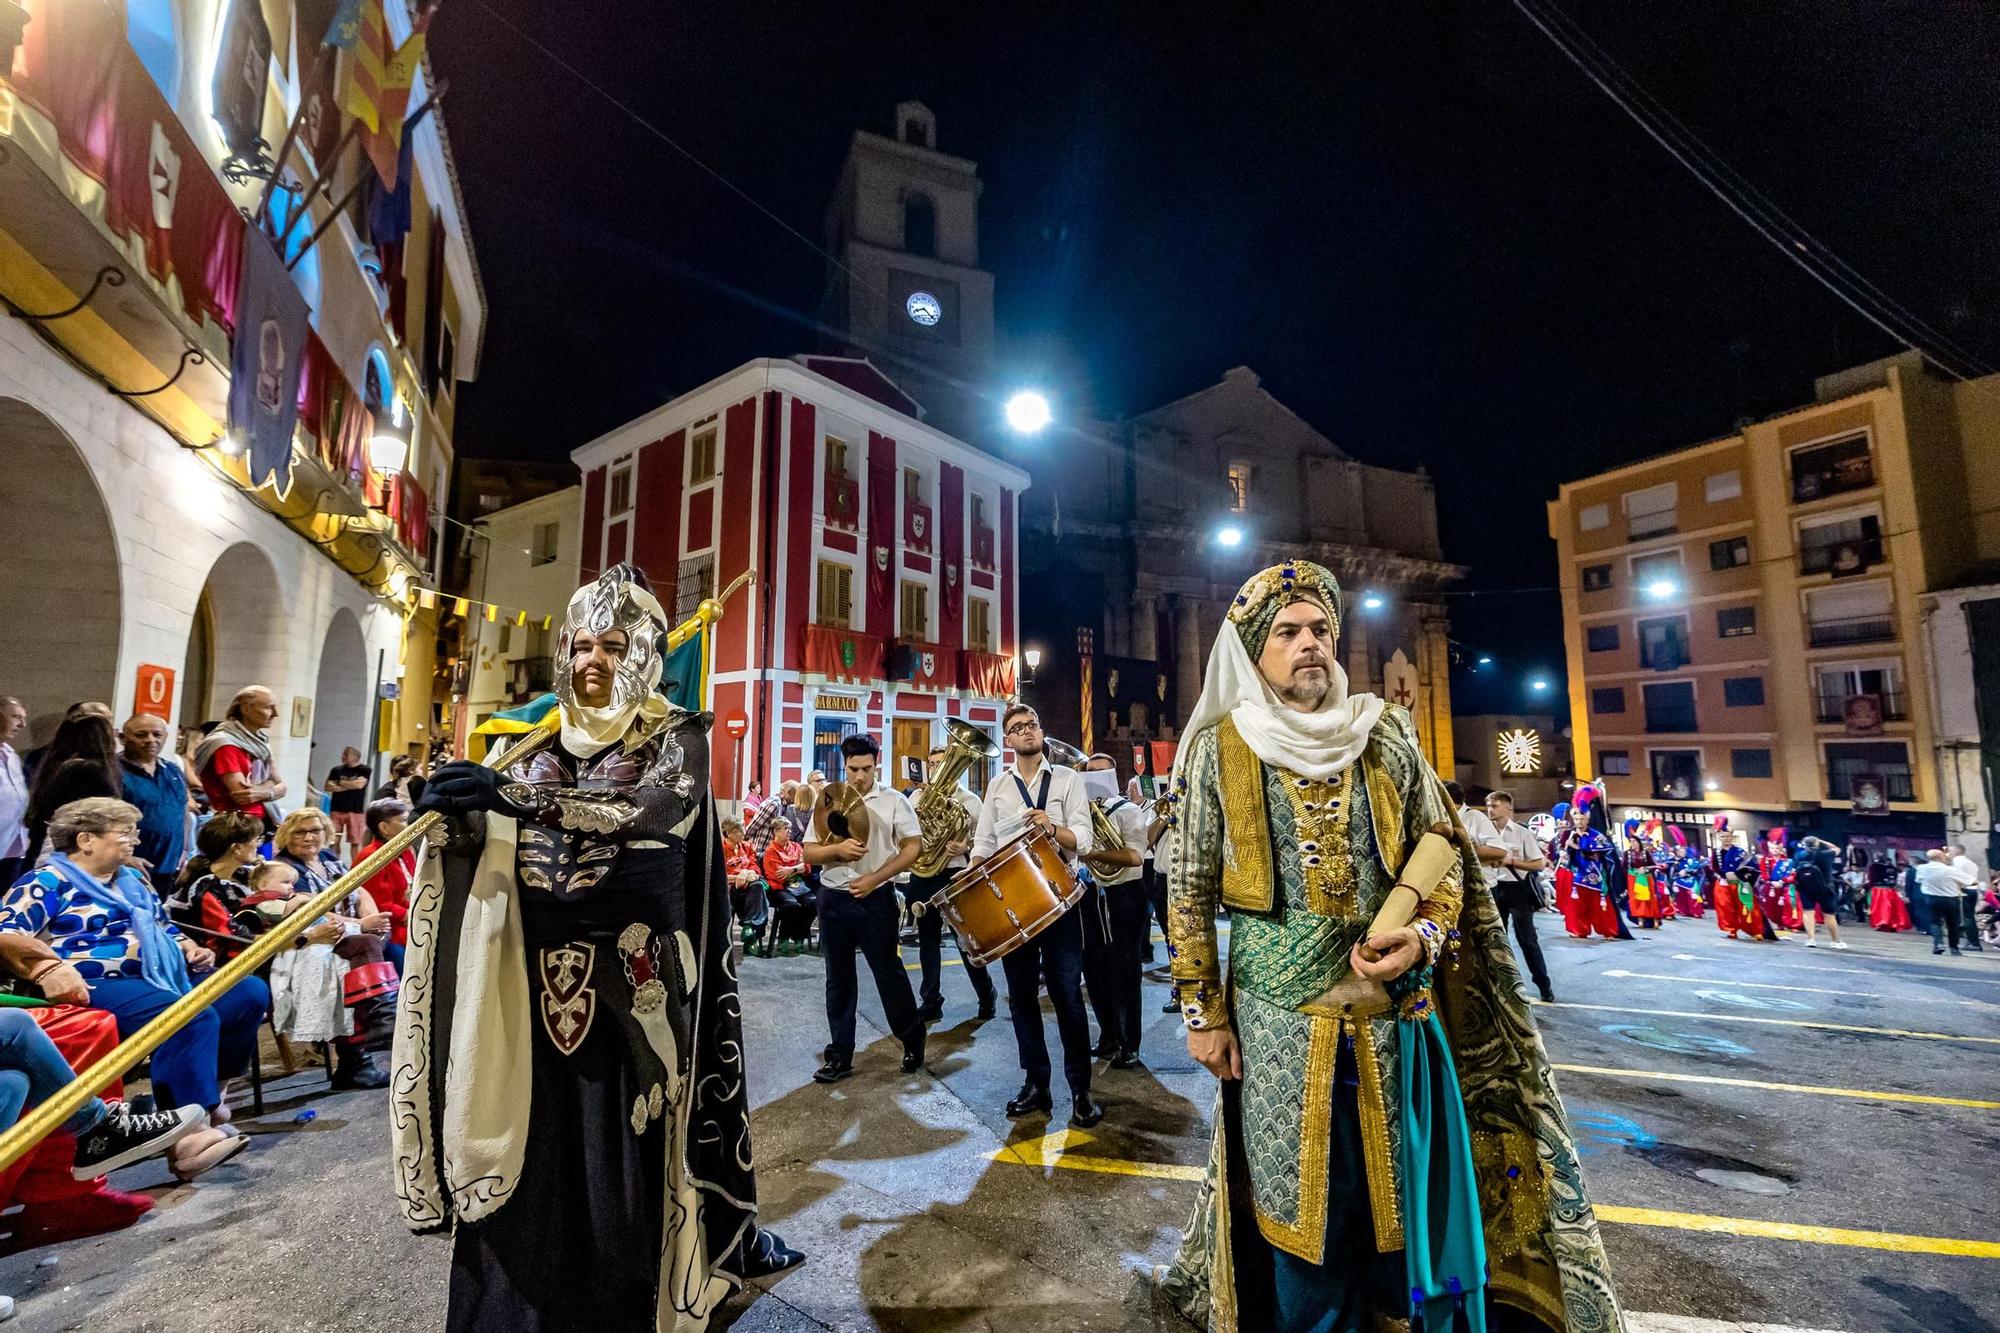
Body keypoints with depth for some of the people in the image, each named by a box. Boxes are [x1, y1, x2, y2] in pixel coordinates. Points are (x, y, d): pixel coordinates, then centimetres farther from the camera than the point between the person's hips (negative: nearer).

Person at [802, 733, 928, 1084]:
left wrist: (874, 878, -14)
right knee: (838, 978, 11)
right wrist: (837, 849, -20)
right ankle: (840, 1054, 23)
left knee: (888, 971, 5)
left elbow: (913, 846, -6)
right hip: (833, 898, 3)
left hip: (875, 898, -3)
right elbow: (808, 853, 2)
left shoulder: (893, 800, -4)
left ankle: (913, 1038, 26)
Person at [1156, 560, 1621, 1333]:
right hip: (1280, 1017, -1)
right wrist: (1204, 1010, -3)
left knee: (1406, 1194, 15)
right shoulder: (1219, 747, -4)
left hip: (1394, 1010, 2)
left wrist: (1423, 936, -11)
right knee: (1301, 1206, 12)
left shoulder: (1384, 733, 2)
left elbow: (1442, 847, 7)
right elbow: (1189, 888, -2)